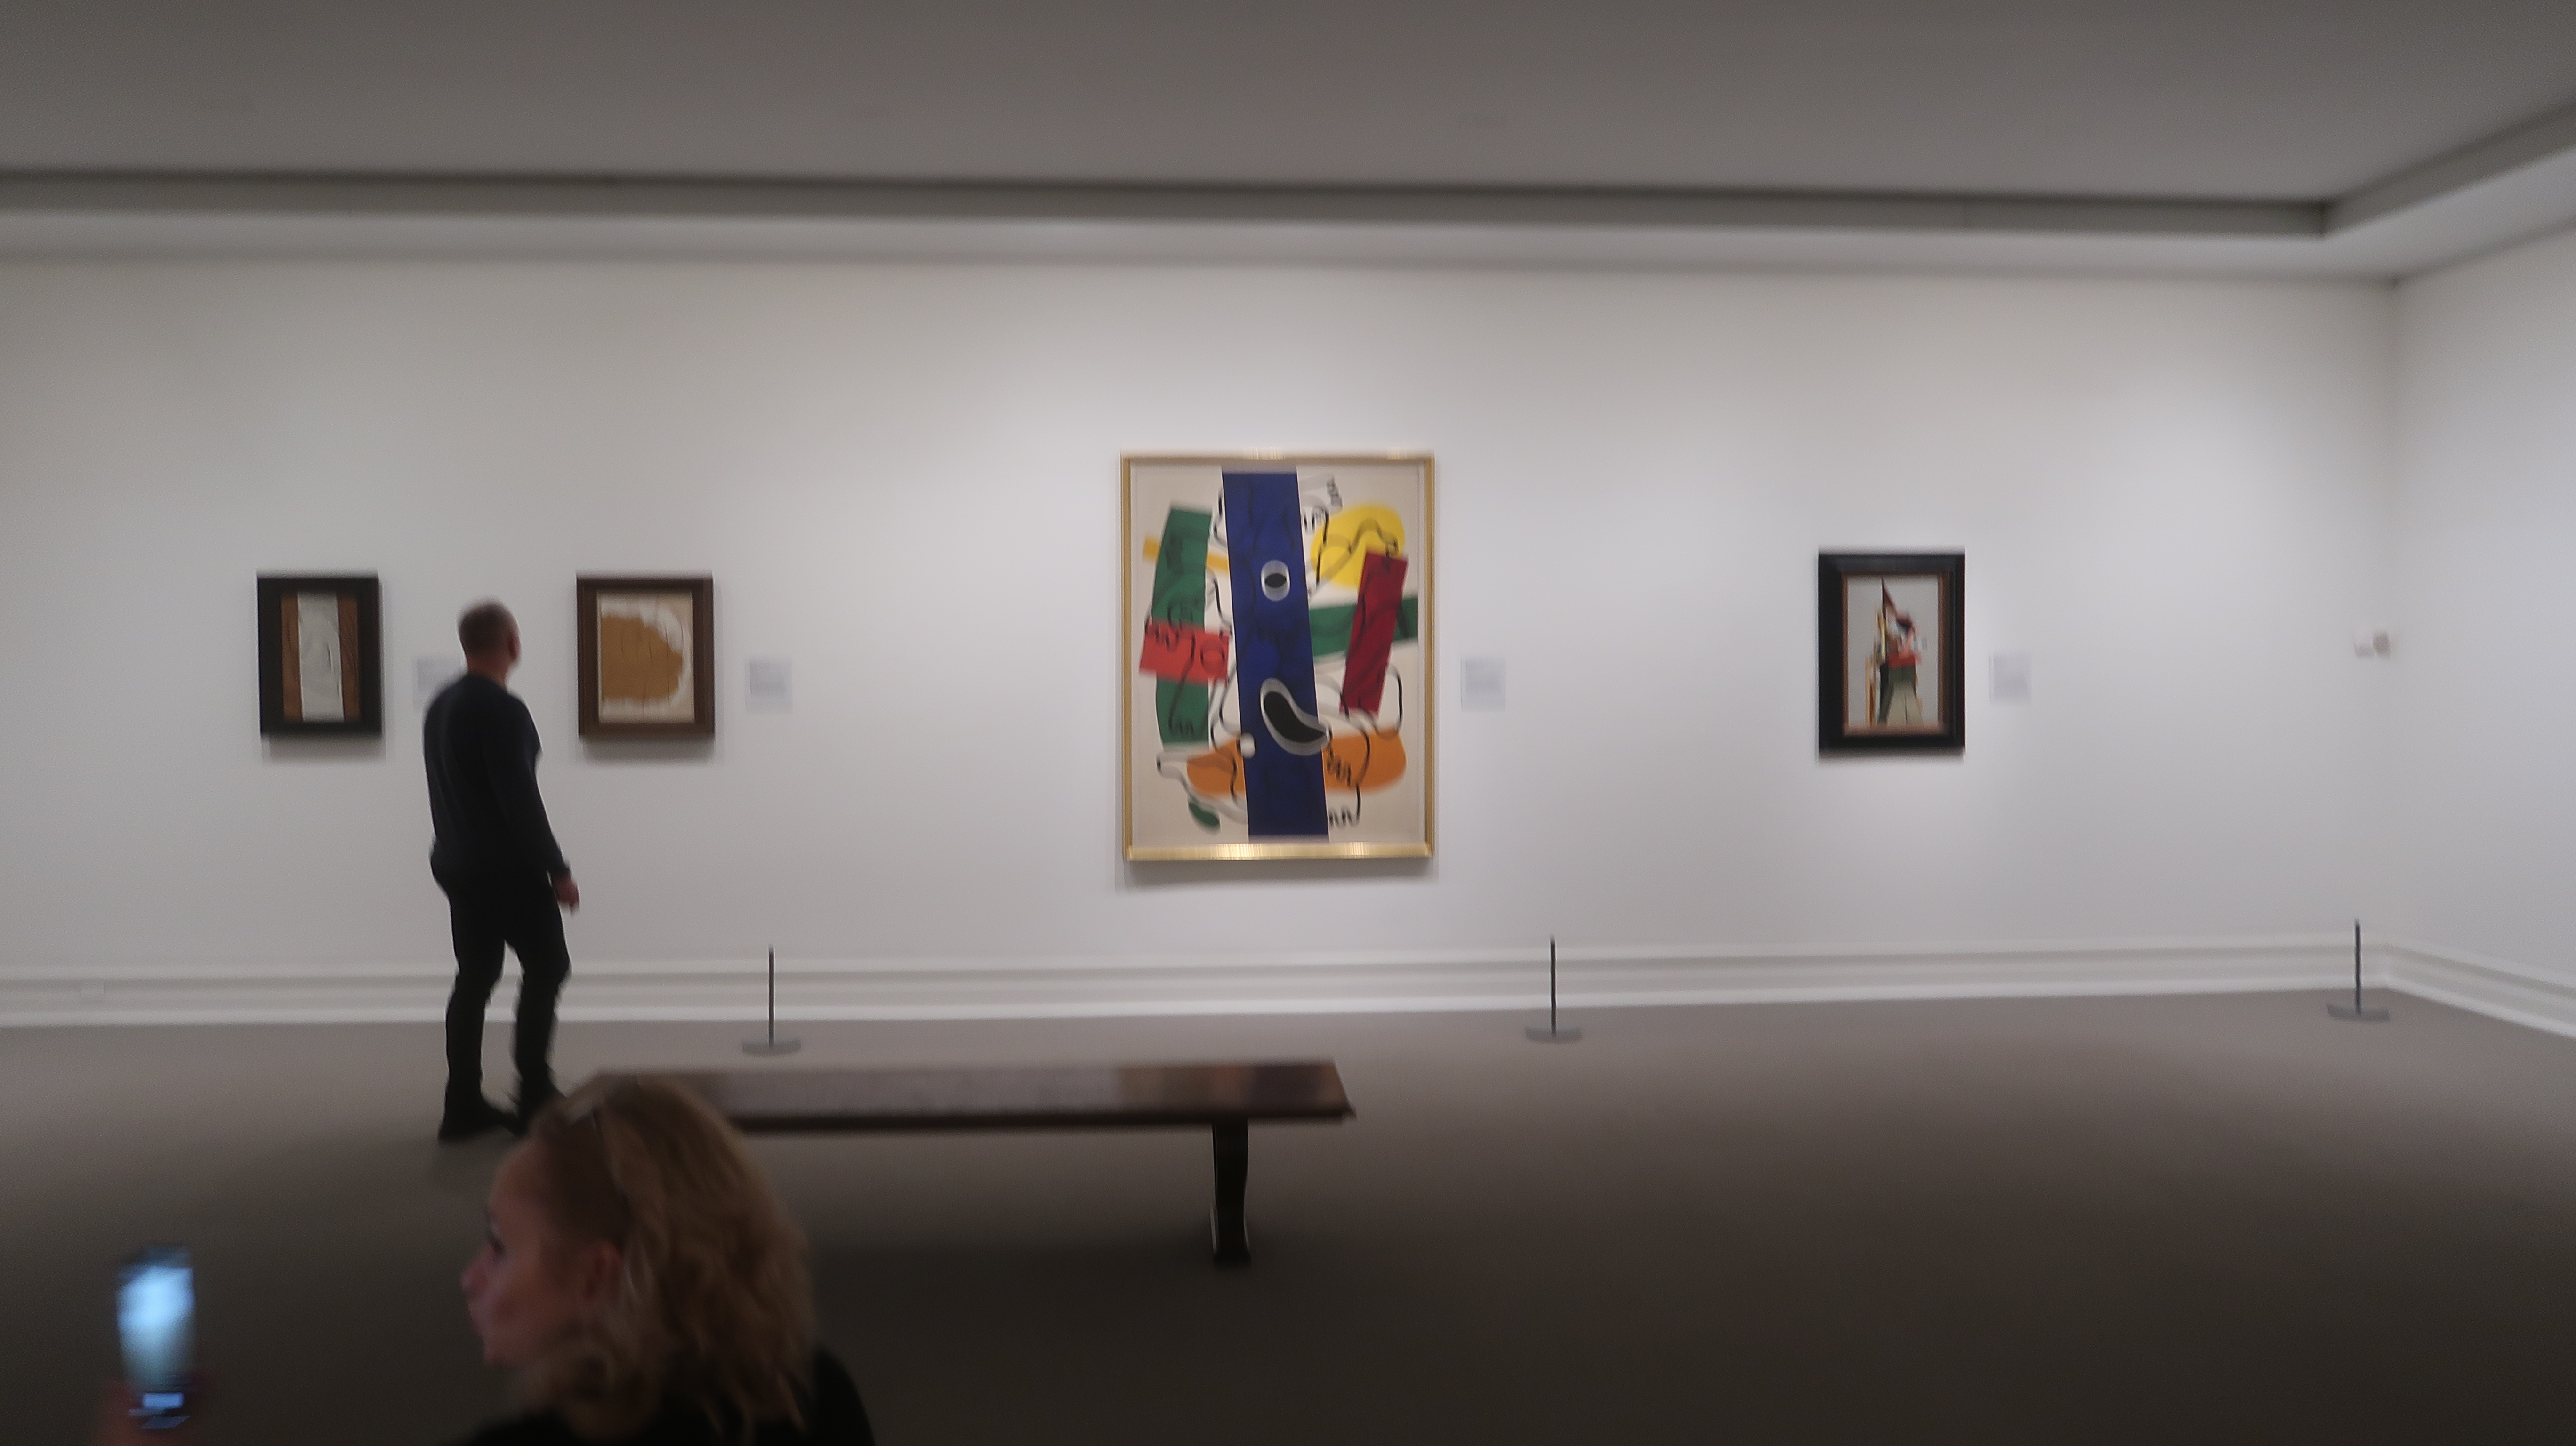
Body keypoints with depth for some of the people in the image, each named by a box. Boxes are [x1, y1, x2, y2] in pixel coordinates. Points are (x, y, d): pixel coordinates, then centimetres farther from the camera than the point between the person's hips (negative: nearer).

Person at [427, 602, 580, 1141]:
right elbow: (520, 799, -22)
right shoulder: (501, 709, -19)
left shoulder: (441, 706, 11)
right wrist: (558, 871, -17)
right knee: (546, 965, 2)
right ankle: (534, 1093, 1)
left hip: (457, 863, 9)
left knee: (475, 977, 10)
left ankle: (464, 1105, 11)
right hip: (506, 867, -9)